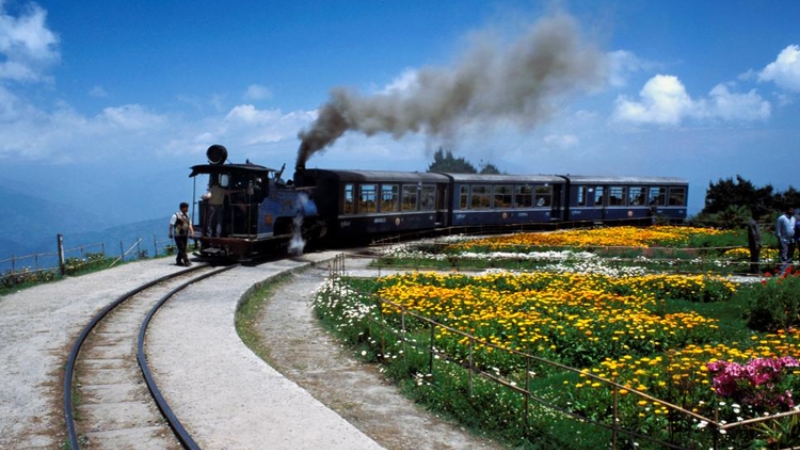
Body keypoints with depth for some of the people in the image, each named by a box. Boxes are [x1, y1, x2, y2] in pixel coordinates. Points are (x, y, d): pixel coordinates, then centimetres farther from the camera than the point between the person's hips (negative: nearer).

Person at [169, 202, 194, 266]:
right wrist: (170, 234, -6)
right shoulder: (176, 215, -11)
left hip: (185, 235, 7)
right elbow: (171, 225, -7)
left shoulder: (186, 215, 9)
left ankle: (178, 261, 24)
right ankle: (186, 261, -13)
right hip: (178, 236, -7)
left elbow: (189, 224, 10)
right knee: (181, 249, -9)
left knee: (183, 249, 12)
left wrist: (192, 232, -3)